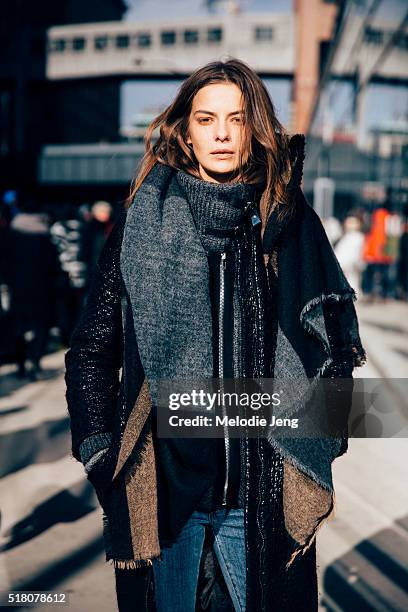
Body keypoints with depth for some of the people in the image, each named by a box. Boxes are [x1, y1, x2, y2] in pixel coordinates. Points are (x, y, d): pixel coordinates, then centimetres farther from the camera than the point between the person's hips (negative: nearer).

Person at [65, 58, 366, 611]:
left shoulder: (291, 224, 0)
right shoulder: (143, 226, -1)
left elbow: (338, 340, 9)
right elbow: (91, 351, 3)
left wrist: (319, 435, 2)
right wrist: (100, 453, -3)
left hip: (263, 496, 0)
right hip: (164, 489, 0)